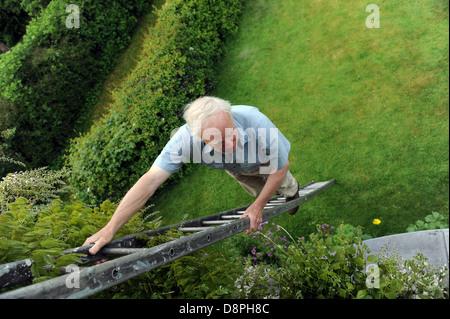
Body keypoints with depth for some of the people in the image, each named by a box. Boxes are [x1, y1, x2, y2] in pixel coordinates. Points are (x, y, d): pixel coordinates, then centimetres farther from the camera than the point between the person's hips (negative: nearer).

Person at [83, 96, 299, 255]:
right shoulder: (186, 139, -48)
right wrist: (110, 229, -52)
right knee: (260, 192, 25)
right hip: (235, 168, 1)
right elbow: (150, 180, -49)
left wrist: (258, 206, -24)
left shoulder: (256, 122, -50)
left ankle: (292, 190, 63)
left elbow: (280, 167, -31)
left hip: (264, 162, -1)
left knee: (284, 187, 25)